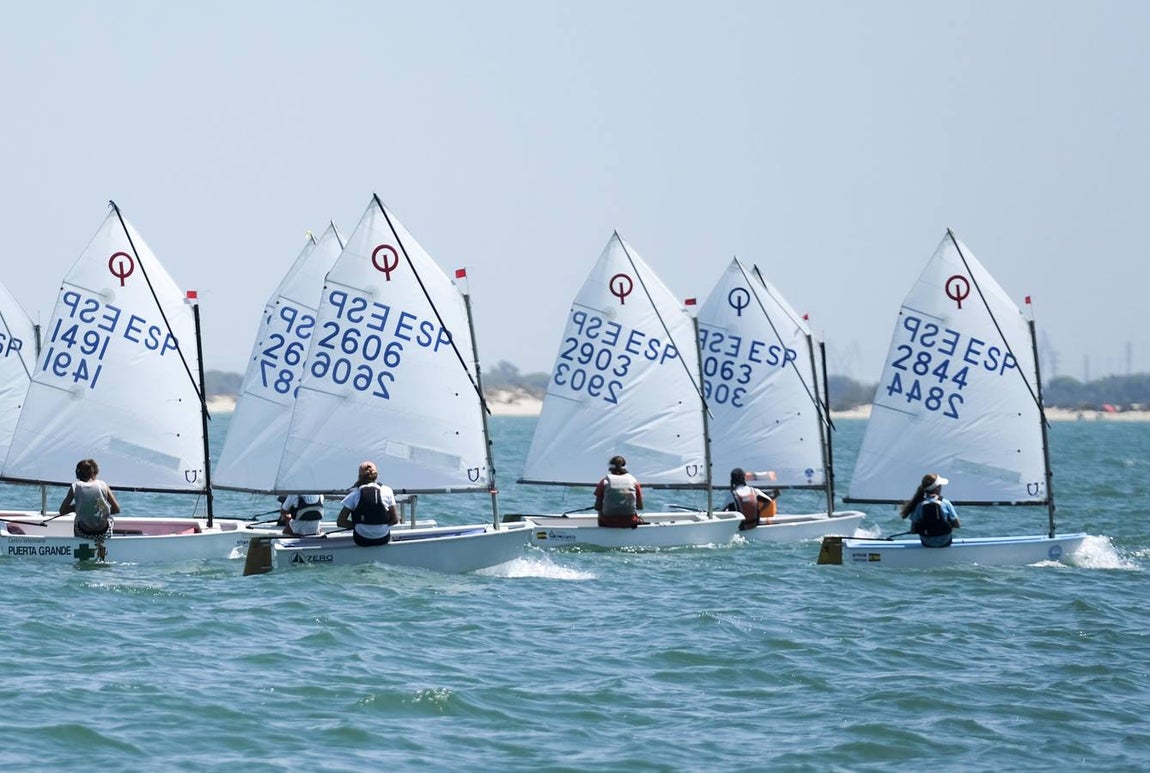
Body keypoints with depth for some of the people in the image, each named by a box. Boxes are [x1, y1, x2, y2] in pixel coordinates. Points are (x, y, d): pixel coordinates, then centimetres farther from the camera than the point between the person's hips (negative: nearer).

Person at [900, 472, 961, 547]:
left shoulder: (919, 505, -12)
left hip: (926, 543, 3)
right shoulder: (945, 503, -17)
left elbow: (913, 531, -8)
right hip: (944, 543, -3)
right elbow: (957, 525, -9)